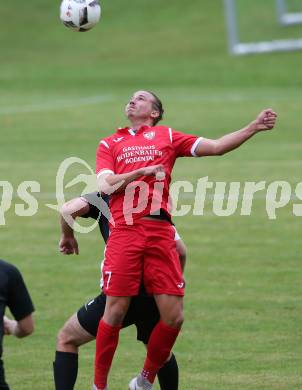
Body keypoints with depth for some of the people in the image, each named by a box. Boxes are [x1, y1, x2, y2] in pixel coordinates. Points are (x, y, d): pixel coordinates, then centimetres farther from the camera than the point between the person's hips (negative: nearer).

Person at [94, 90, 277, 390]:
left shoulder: (167, 137, 20)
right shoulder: (109, 144, 18)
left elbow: (215, 147, 16)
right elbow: (105, 185, 4)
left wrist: (254, 127, 9)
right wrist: (140, 172, -7)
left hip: (160, 233, 2)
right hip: (124, 232, -1)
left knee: (173, 316, -4)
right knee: (115, 311, -8)